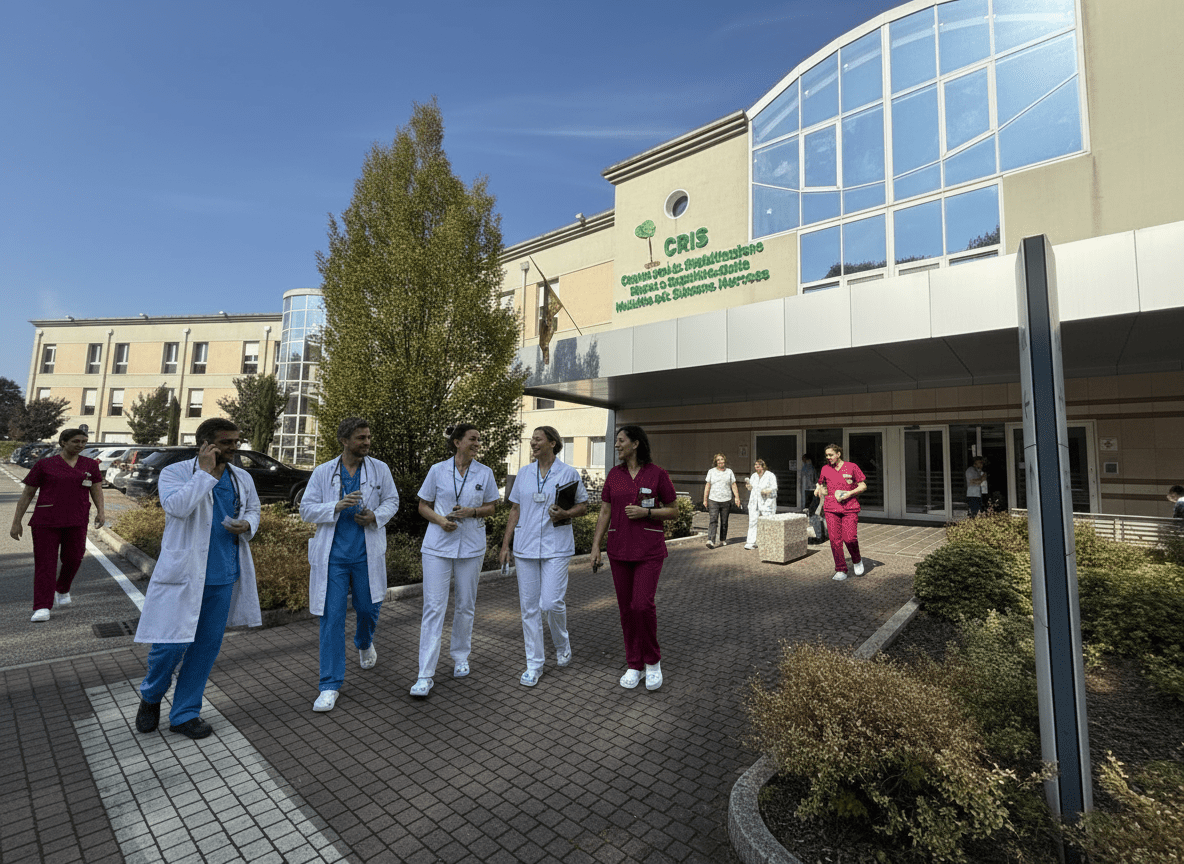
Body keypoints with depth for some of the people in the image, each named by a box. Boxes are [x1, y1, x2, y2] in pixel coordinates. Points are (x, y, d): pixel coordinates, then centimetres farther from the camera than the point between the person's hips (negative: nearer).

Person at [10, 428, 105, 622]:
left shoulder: (90, 465, 6)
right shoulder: (43, 465, 0)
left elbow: (97, 490, 5)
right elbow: (27, 494, 4)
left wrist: (100, 512, -11)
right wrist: (16, 522, 2)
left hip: (76, 521, 2)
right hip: (46, 520, -2)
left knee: (73, 559, 4)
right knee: (45, 563, -4)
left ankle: (62, 589, 34)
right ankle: (42, 608, -2)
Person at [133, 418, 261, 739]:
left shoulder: (243, 478, 7)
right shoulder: (175, 472, -7)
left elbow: (253, 510, 20)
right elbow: (177, 506, -25)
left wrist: (247, 526, -2)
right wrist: (205, 471, -21)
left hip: (223, 577, 5)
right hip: (183, 574, -4)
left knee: (207, 647, 11)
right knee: (171, 644, 0)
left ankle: (185, 714, 27)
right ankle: (151, 696, 33)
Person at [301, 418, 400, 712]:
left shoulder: (379, 469, 1)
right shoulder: (323, 472, 0)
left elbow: (392, 501, 8)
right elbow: (306, 509, 0)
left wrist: (376, 517, -13)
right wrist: (337, 506, -18)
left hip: (366, 554, 1)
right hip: (332, 555, -1)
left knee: (368, 607, 12)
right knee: (332, 617, 1)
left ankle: (365, 644, 49)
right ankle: (330, 685, 13)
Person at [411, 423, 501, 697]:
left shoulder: (485, 473, 1)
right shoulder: (437, 470, -2)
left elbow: (490, 507, 8)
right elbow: (423, 506, 5)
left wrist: (472, 512, -12)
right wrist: (440, 520, -15)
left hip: (471, 547, 2)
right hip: (438, 546, -1)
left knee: (465, 605, 12)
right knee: (433, 606, -3)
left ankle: (460, 658, 32)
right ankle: (425, 675, 4)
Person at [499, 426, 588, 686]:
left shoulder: (569, 473, -2)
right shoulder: (524, 474, 8)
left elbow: (583, 505, 5)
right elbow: (515, 510, 11)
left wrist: (565, 514, -16)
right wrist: (505, 545, 7)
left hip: (556, 547, -3)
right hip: (525, 547, 3)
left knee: (551, 602, -8)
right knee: (529, 606, 6)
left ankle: (562, 644, 25)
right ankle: (534, 665, 20)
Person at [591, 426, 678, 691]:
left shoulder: (658, 474, -6)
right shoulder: (614, 474, 4)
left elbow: (674, 512, -1)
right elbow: (605, 513, 5)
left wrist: (646, 512, -17)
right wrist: (595, 547, -1)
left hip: (649, 549, -4)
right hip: (619, 548, 4)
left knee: (643, 605, -12)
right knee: (626, 607, 7)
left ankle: (653, 660, 14)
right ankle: (634, 666, 23)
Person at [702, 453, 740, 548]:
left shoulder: (729, 471, 10)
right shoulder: (711, 471, 7)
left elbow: (733, 485, 9)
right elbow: (707, 486, 7)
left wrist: (737, 497, -1)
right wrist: (705, 499, 3)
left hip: (726, 500, 2)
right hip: (713, 500, -1)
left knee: (724, 522, 7)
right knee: (713, 520, -13)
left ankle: (723, 540, 21)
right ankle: (710, 541, -20)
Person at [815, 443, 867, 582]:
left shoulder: (851, 467, 1)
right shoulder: (825, 469, 10)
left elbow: (863, 486, 2)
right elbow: (821, 484, 28)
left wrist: (849, 493, -11)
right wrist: (820, 489, 6)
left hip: (850, 509, -2)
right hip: (831, 509, 3)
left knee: (849, 538, -11)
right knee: (835, 540, -3)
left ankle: (857, 561, 21)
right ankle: (841, 570, 9)